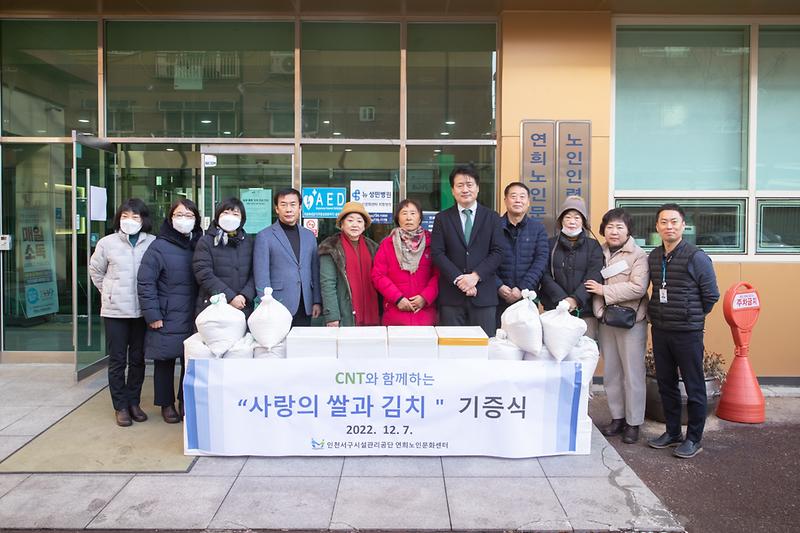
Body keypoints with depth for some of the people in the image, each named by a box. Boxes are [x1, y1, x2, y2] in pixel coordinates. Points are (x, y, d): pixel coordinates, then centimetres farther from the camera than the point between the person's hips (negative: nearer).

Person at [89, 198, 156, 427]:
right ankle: (120, 406, 17)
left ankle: (133, 402, 26)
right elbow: (95, 270, 12)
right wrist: (108, 293, 10)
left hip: (142, 311, 0)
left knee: (138, 359, 12)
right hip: (115, 311, 0)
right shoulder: (107, 243, -2)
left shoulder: (153, 243, -6)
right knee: (117, 361, 7)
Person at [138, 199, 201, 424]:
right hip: (167, 318, -3)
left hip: (193, 318, 3)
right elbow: (146, 283, -7)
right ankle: (167, 404, 24)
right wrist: (152, 315, -11)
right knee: (165, 362, 8)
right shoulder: (159, 247, -6)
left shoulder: (200, 245, 7)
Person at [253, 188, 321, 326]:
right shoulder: (264, 236, -1)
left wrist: (317, 301, 6)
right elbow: (261, 277, -5)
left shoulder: (309, 236, 13)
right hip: (279, 309, -4)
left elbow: (315, 271, 13)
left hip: (305, 310, 4)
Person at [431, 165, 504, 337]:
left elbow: (497, 252, 1)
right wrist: (458, 279, -12)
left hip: (484, 295, 0)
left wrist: (475, 276, -12)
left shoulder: (492, 218, 9)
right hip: (451, 296, 0)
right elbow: (437, 253, 0)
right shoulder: (442, 218, 8)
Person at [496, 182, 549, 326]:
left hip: (528, 298, 1)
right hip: (498, 298, -1)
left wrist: (522, 289, -11)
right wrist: (499, 286, -14)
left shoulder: (538, 228, 7)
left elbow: (541, 261, -1)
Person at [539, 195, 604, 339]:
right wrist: (562, 299, -13)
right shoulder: (550, 244, 9)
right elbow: (545, 276, 0)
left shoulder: (593, 246, 9)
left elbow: (594, 277, -2)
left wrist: (576, 299, -16)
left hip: (585, 311, 0)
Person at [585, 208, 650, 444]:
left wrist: (604, 290, -16)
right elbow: (593, 284, 10)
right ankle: (617, 417, 26)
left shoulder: (638, 255, -7)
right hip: (605, 320, 5)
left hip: (631, 321, -5)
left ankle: (633, 422, 15)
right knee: (610, 372, 12)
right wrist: (598, 308, -5)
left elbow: (638, 288, -18)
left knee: (632, 373, 2)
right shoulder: (600, 253, 8)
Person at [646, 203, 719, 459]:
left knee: (694, 387, 4)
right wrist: (658, 315, 10)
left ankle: (694, 438, 17)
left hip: (688, 333, -6)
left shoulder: (696, 257, -11)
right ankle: (672, 432, 28)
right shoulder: (653, 257, 7)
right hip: (660, 331, 6)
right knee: (665, 384, 14)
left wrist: (692, 317, 3)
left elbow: (711, 295, -5)